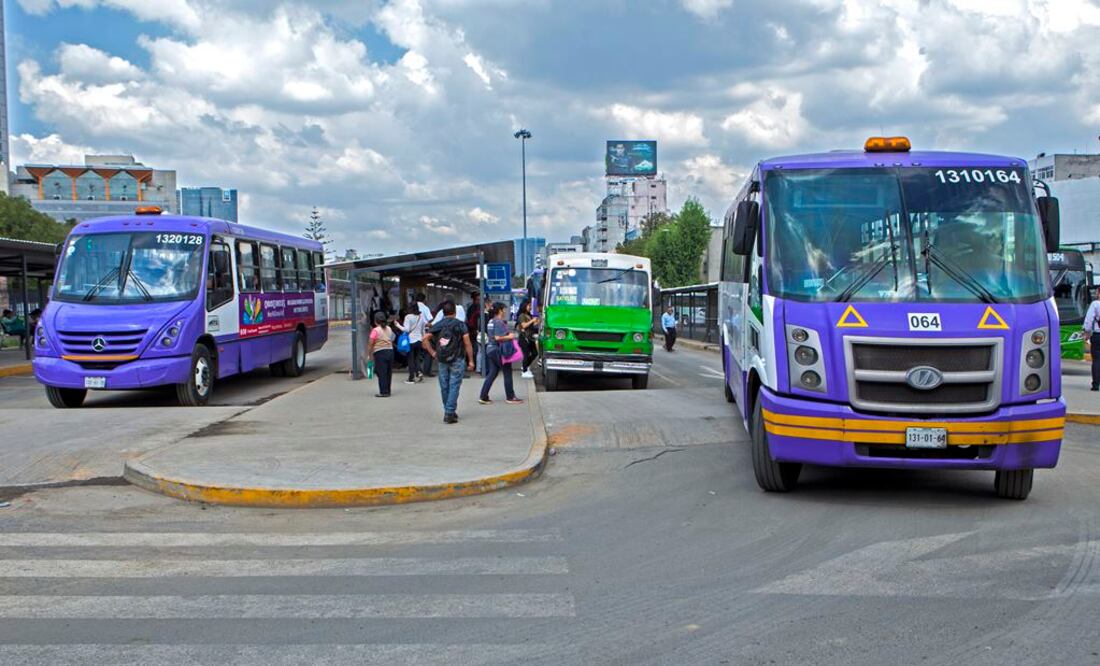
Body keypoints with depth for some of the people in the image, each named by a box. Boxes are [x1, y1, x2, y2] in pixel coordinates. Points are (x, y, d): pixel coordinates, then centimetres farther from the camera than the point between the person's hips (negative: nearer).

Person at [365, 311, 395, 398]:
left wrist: (369, 354, 0)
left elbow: (371, 344, -8)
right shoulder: (389, 329, 9)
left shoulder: (375, 330, -8)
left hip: (380, 352, -6)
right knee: (388, 372, 11)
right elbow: (391, 341, 7)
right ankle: (387, 391, 17)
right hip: (390, 351, 6)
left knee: (381, 373, -1)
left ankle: (383, 392, -2)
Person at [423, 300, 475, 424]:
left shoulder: (438, 325, 6)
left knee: (444, 386, 11)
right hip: (457, 360, -4)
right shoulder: (460, 324, -4)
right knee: (454, 386, -3)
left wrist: (433, 353, 4)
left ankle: (448, 412, 22)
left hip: (442, 360, 4)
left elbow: (425, 338, -2)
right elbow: (467, 343, -9)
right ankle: (450, 413, -9)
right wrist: (471, 360, -4)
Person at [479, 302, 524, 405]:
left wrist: (508, 335, 17)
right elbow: (498, 338, -24)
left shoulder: (491, 321, 13)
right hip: (498, 350, -9)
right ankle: (510, 397, 10)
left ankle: (483, 397, 7)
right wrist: (509, 337, -11)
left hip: (490, 349, 9)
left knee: (491, 374, 10)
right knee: (507, 373, 3)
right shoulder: (499, 322, -16)